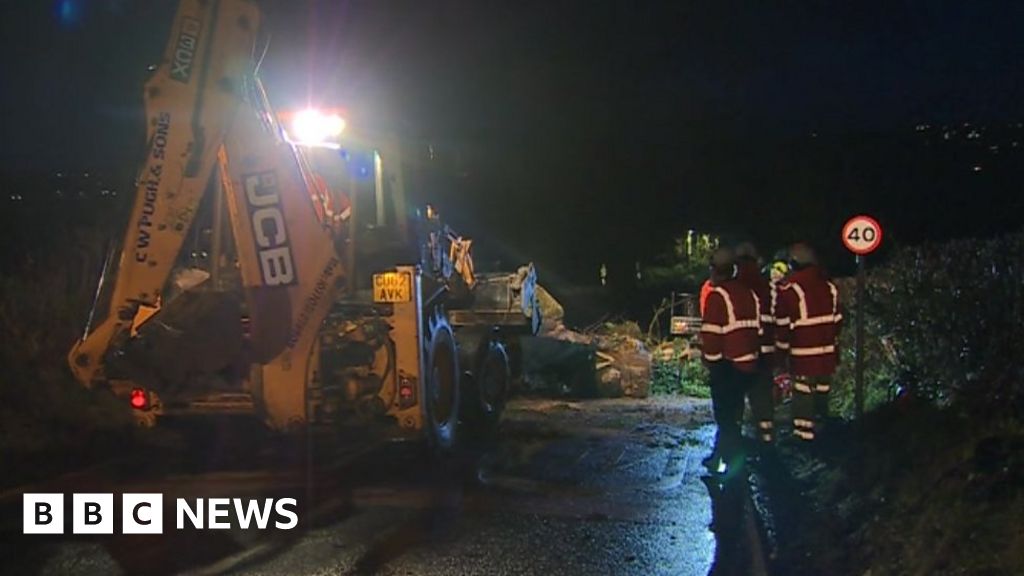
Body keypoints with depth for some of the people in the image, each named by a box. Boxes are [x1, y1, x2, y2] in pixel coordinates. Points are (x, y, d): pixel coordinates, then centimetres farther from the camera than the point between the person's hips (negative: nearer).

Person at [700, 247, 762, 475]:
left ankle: (735, 462, -1)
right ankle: (721, 456, 28)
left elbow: (711, 334, -17)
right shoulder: (749, 294, 10)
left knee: (725, 415, 0)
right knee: (730, 413, 18)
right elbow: (757, 328, 13)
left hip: (727, 364, -7)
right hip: (747, 362, 7)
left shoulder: (717, 296, -14)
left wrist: (710, 359, -6)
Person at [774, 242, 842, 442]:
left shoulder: (790, 289, -12)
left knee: (803, 395, -2)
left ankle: (804, 435, -2)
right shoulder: (829, 287, 7)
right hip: (827, 352, 6)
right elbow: (837, 320, 14)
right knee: (822, 392, 16)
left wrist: (782, 350, 1)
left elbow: (783, 325, -10)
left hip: (803, 355, -6)